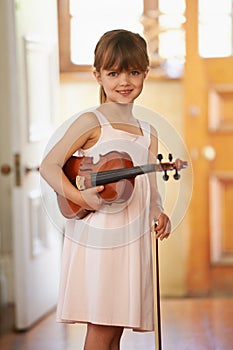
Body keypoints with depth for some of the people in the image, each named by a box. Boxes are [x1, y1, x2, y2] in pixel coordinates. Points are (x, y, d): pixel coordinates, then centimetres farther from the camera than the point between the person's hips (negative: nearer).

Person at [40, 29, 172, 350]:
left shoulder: (148, 134, 14)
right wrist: (78, 197, -20)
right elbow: (49, 166, -7)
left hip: (133, 240, 6)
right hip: (96, 237, -5)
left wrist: (159, 215, -6)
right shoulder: (92, 123, -3)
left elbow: (151, 189, 13)